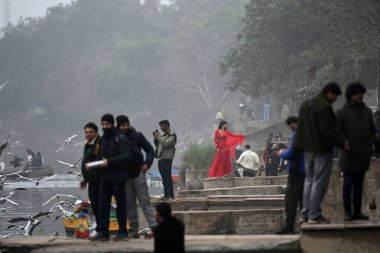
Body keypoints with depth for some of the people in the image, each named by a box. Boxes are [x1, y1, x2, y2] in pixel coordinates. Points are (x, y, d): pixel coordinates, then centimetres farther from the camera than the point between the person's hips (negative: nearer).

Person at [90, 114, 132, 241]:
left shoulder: (120, 138, -7)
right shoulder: (102, 139, 16)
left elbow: (127, 156, -17)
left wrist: (109, 161, -20)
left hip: (118, 178, -7)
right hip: (105, 177, 7)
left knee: (121, 205, -1)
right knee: (103, 205, 4)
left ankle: (122, 232, 5)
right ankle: (103, 232, 8)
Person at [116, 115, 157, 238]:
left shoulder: (137, 136, 2)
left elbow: (150, 150, 7)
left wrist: (147, 164, -6)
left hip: (137, 171, -2)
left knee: (144, 200, -7)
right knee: (129, 204, 3)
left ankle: (153, 226, -12)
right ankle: (133, 230, 7)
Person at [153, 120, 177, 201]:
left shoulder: (172, 135, -4)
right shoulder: (164, 135, 23)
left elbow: (166, 144, -18)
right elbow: (157, 145, 25)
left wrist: (159, 137, -9)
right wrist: (156, 138, 9)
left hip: (167, 158, -9)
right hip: (161, 158, 9)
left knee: (167, 176, -13)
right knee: (164, 177, 8)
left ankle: (170, 195, -16)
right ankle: (166, 194, 11)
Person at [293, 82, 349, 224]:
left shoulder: (305, 104, 13)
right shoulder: (325, 107, -17)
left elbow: (301, 128, 16)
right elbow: (327, 131, -21)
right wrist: (342, 144, -13)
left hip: (308, 149, 9)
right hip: (322, 149, -9)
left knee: (309, 180, 14)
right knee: (319, 182, -5)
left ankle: (306, 213, 15)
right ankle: (314, 215, -6)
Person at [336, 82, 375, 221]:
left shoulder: (367, 112, 9)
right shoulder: (342, 113, -2)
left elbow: (372, 131, 11)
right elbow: (338, 132, -6)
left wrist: (369, 146, -2)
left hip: (363, 156, 4)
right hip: (349, 155, -4)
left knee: (359, 183, 7)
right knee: (348, 183, -1)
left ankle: (357, 212, 10)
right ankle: (348, 212, 2)